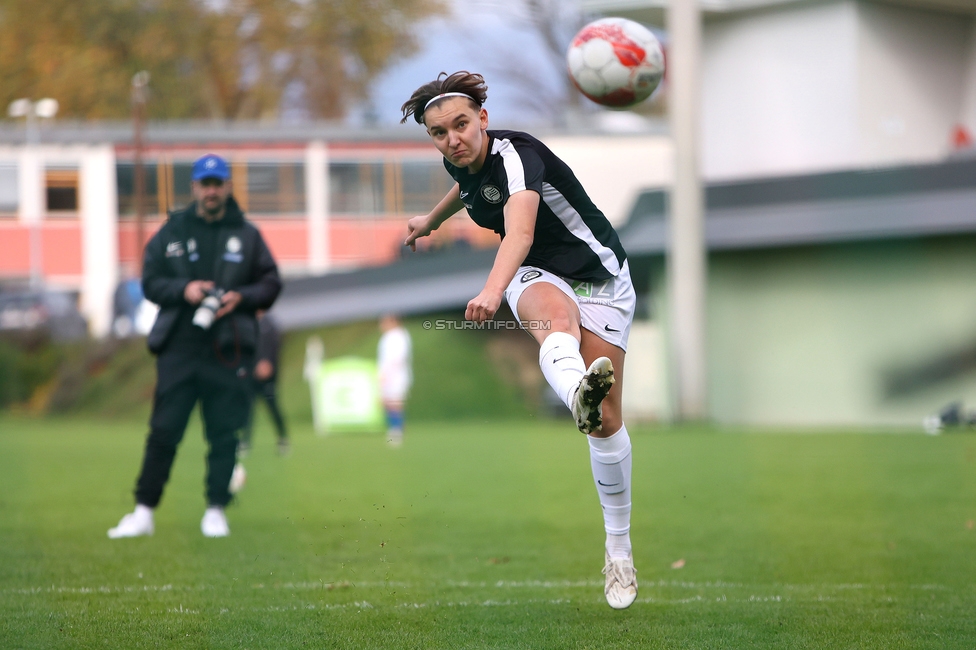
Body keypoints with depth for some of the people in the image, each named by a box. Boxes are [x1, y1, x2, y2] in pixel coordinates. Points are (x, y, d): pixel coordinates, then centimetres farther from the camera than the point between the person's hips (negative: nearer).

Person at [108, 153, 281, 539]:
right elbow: (150, 282, 9)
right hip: (178, 349, 0)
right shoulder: (171, 232, 11)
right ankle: (143, 512, 1)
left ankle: (216, 511, 9)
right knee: (163, 432, -2)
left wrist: (242, 297, -8)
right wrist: (183, 290, -10)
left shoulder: (247, 235, 10)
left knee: (224, 433, 0)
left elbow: (271, 283, 10)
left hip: (229, 351, 0)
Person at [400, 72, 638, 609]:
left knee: (606, 420, -10)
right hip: (536, 276, 4)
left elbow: (520, 231, -47)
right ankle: (577, 392, -75)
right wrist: (432, 219, 43)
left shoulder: (515, 154, -27)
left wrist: (492, 291, -64)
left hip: (598, 276, -4)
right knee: (556, 316, -38)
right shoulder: (462, 160, -3)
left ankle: (618, 547, 11)